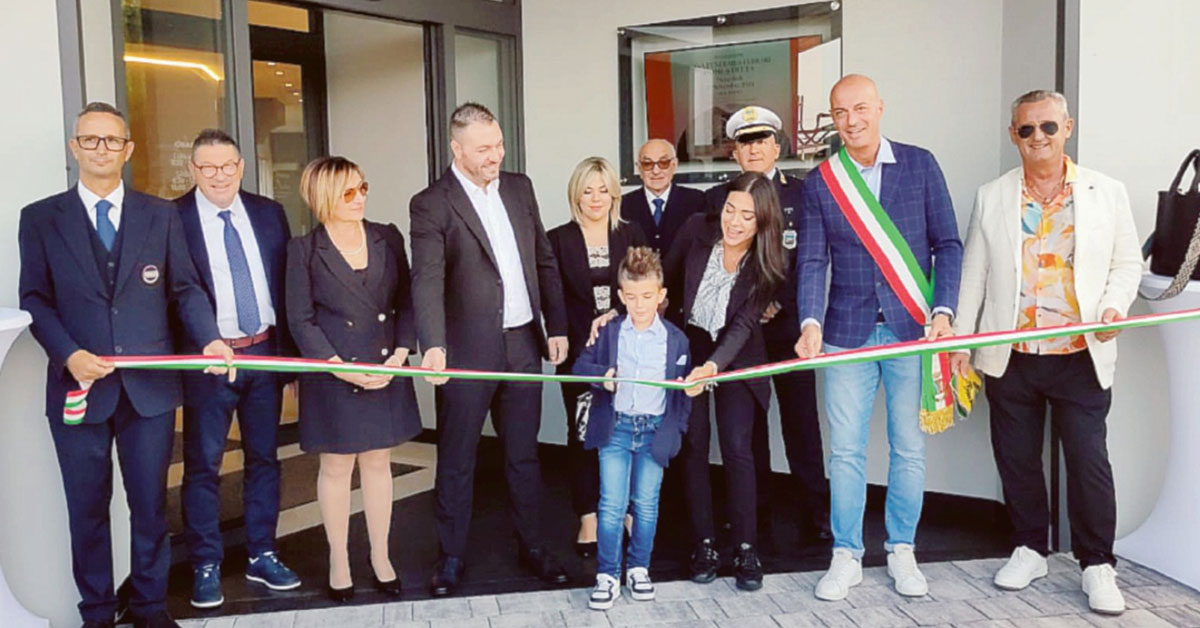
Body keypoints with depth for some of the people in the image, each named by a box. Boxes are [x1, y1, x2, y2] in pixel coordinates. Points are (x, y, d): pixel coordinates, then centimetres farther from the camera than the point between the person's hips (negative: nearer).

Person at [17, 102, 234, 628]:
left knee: (150, 502, 10)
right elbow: (35, 300, 2)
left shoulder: (160, 215, 8)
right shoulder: (40, 218, 4)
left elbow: (185, 288, 6)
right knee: (87, 507, 10)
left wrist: (209, 338, -12)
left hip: (150, 386, 1)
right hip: (79, 386, -1)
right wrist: (68, 354, -15)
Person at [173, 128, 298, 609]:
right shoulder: (172, 218, -5)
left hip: (265, 353, 4)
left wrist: (289, 349, 5)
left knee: (264, 457, 12)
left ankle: (261, 556, 26)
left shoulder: (269, 213, 6)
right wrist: (183, 356, -15)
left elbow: (287, 282, 9)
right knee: (202, 465, 5)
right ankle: (205, 567, 18)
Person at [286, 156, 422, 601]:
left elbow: (405, 301, 5)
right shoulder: (304, 250, -4)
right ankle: (338, 561, 23)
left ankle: (381, 557, 25)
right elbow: (300, 319, -6)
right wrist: (342, 367, -14)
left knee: (378, 464, 12)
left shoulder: (388, 238, 4)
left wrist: (400, 354, -8)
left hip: (387, 372, 3)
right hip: (334, 376, -2)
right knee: (336, 467, 9)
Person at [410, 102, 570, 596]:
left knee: (523, 454, 16)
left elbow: (545, 260, 12)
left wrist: (556, 326, 7)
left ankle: (530, 546, 31)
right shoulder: (431, 204, -9)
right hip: (467, 352, -5)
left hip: (523, 345, 5)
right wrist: (434, 345, -34)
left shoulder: (519, 188, 8)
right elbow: (428, 280, -21)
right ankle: (452, 557, 23)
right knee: (456, 461, 8)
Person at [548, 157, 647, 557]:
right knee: (583, 433, 3)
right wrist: (560, 341, -11)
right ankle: (588, 520, 13)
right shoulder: (558, 240, 3)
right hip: (579, 352, -1)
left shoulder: (632, 235, 8)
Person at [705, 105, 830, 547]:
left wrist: (780, 303, -10)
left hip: (789, 326, -1)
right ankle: (753, 515, 16)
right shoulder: (717, 198, 10)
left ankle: (815, 518, 7)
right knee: (746, 427, 6)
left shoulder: (801, 194, 6)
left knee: (801, 423, -1)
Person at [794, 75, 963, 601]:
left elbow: (947, 244, 3)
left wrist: (944, 310, -9)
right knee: (846, 451, 4)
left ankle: (902, 551, 25)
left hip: (911, 330, 0)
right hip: (847, 333, 1)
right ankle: (846, 556, 18)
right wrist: (810, 322, -15)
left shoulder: (920, 165, 2)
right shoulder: (820, 182, 3)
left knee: (909, 447, 8)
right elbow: (811, 262, 0)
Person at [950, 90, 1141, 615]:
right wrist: (959, 341, 4)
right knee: (1016, 458, 10)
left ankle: (1097, 566, 16)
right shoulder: (992, 197, 5)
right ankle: (1029, 550, 28)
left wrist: (1115, 306, -11)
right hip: (1009, 356, 2)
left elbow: (1127, 261, 9)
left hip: (1080, 356, -1)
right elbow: (973, 273, 7)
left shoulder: (1107, 193, 3)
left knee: (1089, 461, -1)